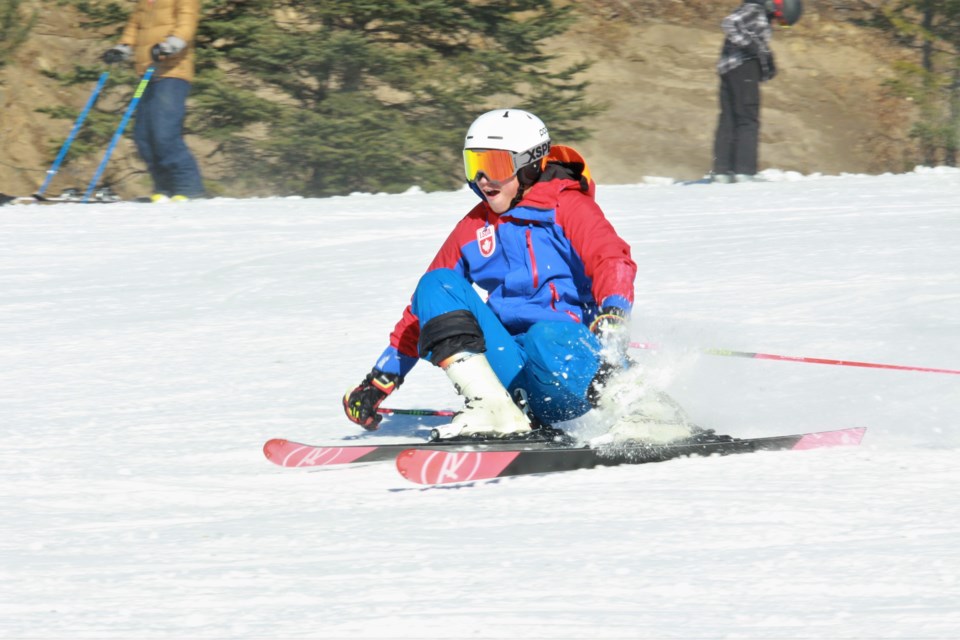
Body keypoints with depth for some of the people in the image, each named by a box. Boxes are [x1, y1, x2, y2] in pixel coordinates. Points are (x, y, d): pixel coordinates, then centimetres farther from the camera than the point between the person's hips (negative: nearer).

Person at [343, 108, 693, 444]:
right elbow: (424, 309, 22)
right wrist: (381, 379, 17)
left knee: (546, 338, -40)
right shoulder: (474, 227, 18)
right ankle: (496, 411, -27)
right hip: (512, 376, 6)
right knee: (437, 285, -12)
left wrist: (613, 314, -37)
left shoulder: (567, 206, 2)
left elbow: (612, 258, -16)